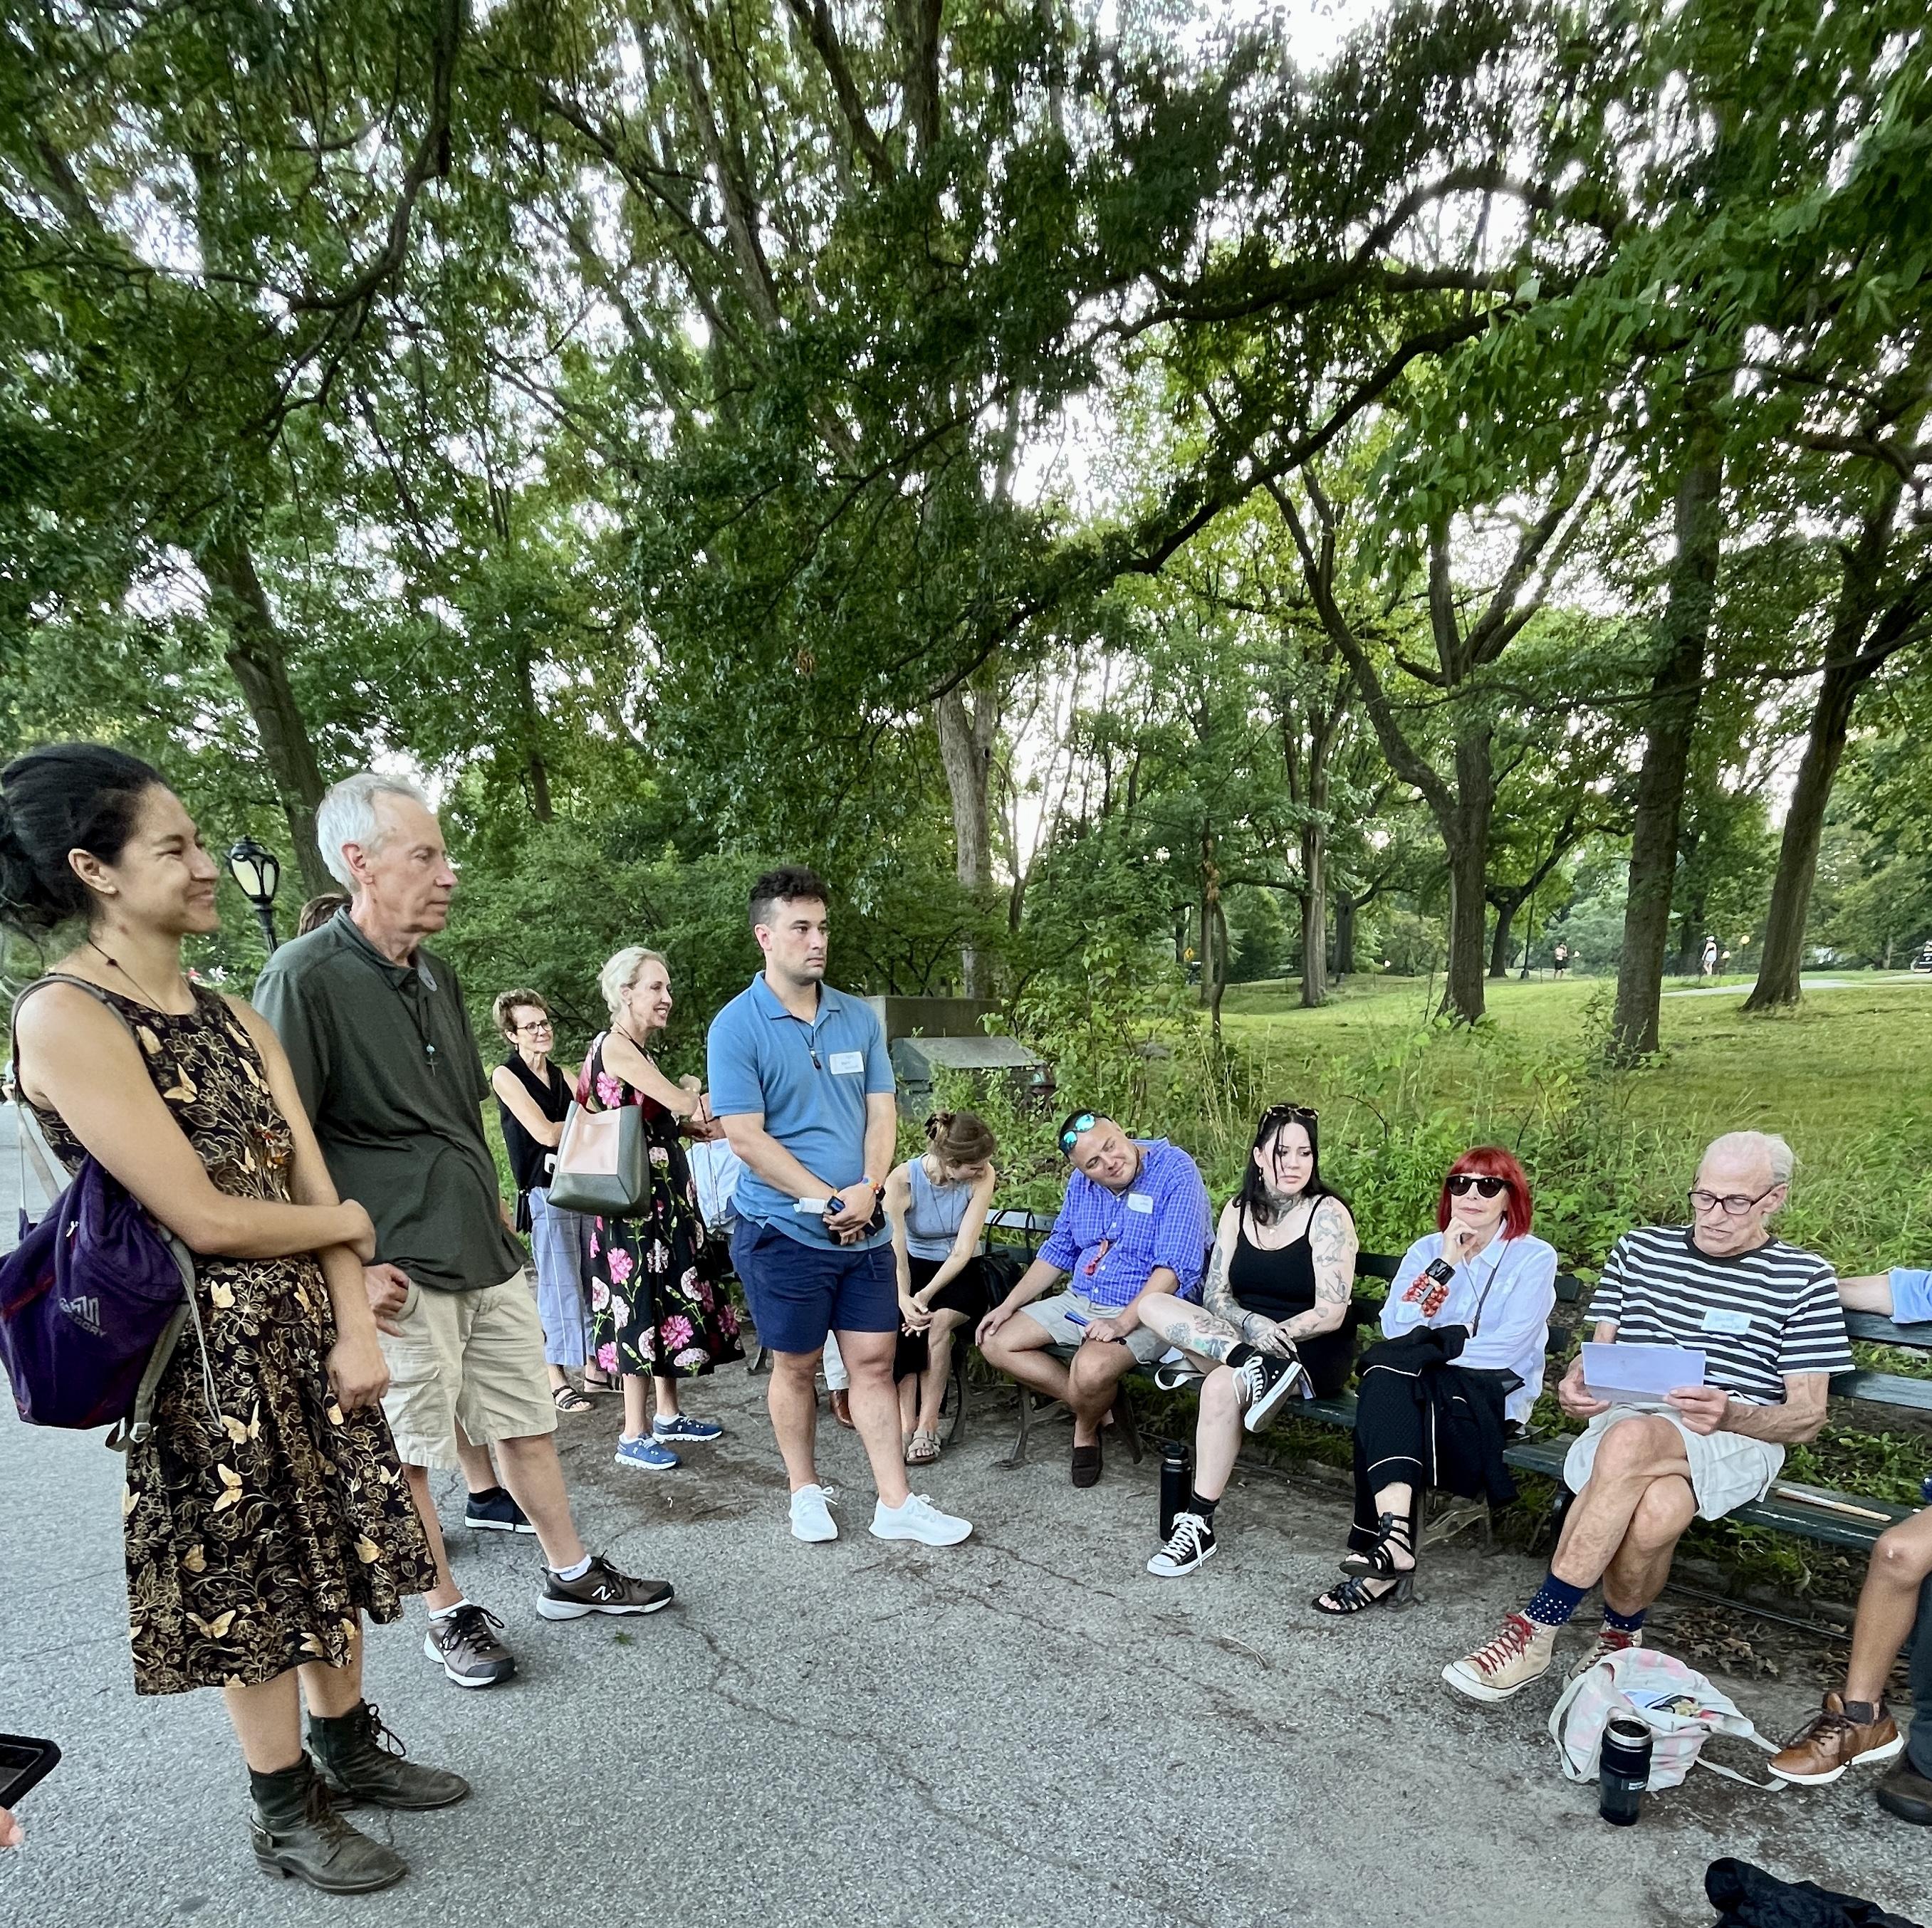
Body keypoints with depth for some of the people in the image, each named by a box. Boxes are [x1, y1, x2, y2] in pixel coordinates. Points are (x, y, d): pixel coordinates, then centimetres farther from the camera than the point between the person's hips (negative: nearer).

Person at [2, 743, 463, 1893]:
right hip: (206, 1355, -6)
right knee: (251, 1582, 11)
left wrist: (357, 1328, -7)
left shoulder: (233, 1017, 5)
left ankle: (349, 1751, 40)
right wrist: (347, 1224, -5)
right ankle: (287, 1815, 33)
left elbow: (313, 1182, 2)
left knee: (336, 1547, 18)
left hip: (311, 1335, 7)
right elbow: (203, 1217, -21)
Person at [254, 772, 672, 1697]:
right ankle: (448, 1616, 28)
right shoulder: (304, 978, -14)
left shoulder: (436, 975, 9)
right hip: (398, 1275, -7)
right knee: (404, 1455, 10)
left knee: (526, 1421, 17)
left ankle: (570, 1575, 33)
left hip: (489, 1257, 7)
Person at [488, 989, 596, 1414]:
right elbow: (546, 1133, -13)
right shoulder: (506, 1076, -4)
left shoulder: (560, 1074, 14)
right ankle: (557, 1379, 9)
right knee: (559, 1284, -2)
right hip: (546, 1192, -6)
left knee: (592, 1280, 9)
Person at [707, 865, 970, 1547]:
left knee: (874, 1362, 9)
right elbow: (747, 1138, -15)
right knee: (796, 1364, 12)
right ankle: (806, 1492, 32)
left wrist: (867, 1191, -13)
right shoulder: (737, 1026, -11)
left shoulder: (859, 1018, 4)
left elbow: (881, 1112, 3)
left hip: (865, 1229, 4)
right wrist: (827, 1200, -16)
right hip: (783, 1230, -4)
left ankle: (895, 1504, 19)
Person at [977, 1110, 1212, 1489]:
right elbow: (1059, 1250, 15)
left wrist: (1123, 1322, -31)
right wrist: (1009, 1305, 7)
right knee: (996, 1343, -2)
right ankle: (1093, 1405, 3)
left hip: (1147, 1310, -7)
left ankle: (1086, 1429, 1)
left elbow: (1175, 1265, -24)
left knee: (1091, 1369, -34)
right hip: (1080, 1302, 7)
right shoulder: (1081, 1181, 3)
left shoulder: (1176, 1172, -18)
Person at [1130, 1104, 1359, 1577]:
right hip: (1239, 1334, 5)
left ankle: (1199, 1525, -20)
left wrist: (1276, 1334, -23)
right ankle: (1255, 1368, -29)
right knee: (1153, 1304, -16)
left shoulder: (1327, 1214, -8)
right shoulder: (1238, 1212, 7)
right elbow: (1214, 1294, 1)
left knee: (1221, 1388, -34)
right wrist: (1252, 1325, -19)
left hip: (1313, 1353, -5)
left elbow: (1331, 1313, -14)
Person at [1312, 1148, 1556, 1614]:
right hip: (1421, 1388, 4)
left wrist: (1424, 1348, -10)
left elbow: (1509, 1347, -11)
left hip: (1495, 1393, -3)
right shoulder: (1427, 1250, 12)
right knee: (1385, 1379, -33)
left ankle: (1380, 1548, -29)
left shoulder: (1535, 1258, 2)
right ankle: (1394, 1529, -41)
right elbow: (1395, 1328, -4)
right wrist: (1445, 1265, -10)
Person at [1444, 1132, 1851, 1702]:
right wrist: (1577, 1382, -8)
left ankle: (1535, 1632, -26)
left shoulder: (1805, 1281, 5)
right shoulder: (1641, 1248, 15)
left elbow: (1806, 1417, 2)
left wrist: (1731, 1414, -20)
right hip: (1628, 1420, 2)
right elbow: (1598, 1350, 17)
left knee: (1629, 1439, -39)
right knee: (1657, 1510, -37)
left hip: (1740, 1441, -2)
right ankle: (1621, 1640, -10)